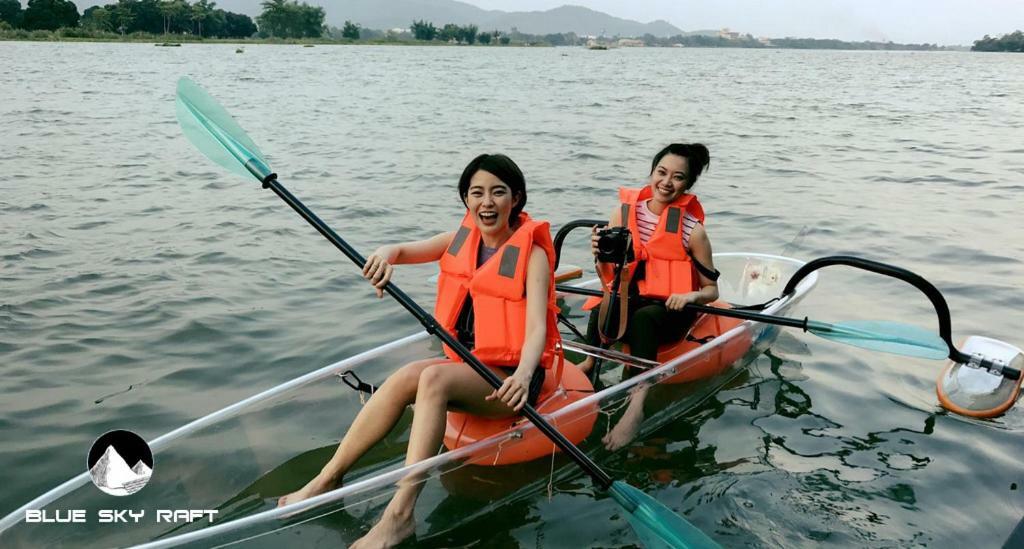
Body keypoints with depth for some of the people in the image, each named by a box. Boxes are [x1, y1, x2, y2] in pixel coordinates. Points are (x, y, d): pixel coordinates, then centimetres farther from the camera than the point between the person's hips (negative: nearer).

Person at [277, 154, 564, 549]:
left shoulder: (531, 253, -10)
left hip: (511, 377, -5)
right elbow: (407, 251, 5)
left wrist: (523, 374, -41)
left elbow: (536, 328, -21)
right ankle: (328, 479, -15)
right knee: (403, 379, -23)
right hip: (466, 364, 6)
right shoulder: (464, 238, 7)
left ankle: (400, 514, -33)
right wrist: (387, 254, -20)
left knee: (433, 377, -32)